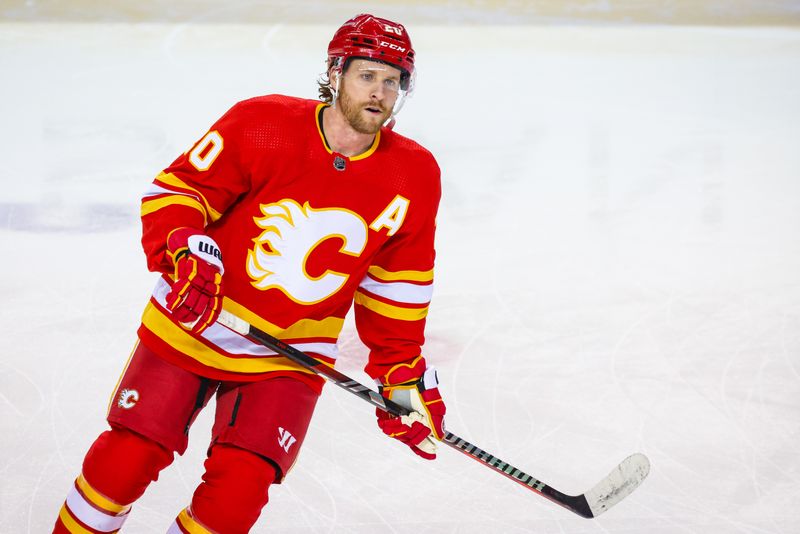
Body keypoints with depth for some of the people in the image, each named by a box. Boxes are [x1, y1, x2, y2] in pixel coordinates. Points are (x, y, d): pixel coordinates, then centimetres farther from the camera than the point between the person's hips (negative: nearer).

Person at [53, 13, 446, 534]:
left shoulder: (414, 177, -6)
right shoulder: (262, 125, -15)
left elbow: (395, 286, 6)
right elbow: (177, 188, -8)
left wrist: (403, 374, 5)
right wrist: (184, 252, -25)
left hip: (290, 356, 1)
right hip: (193, 323, -1)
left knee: (236, 492, -14)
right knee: (125, 461, -2)